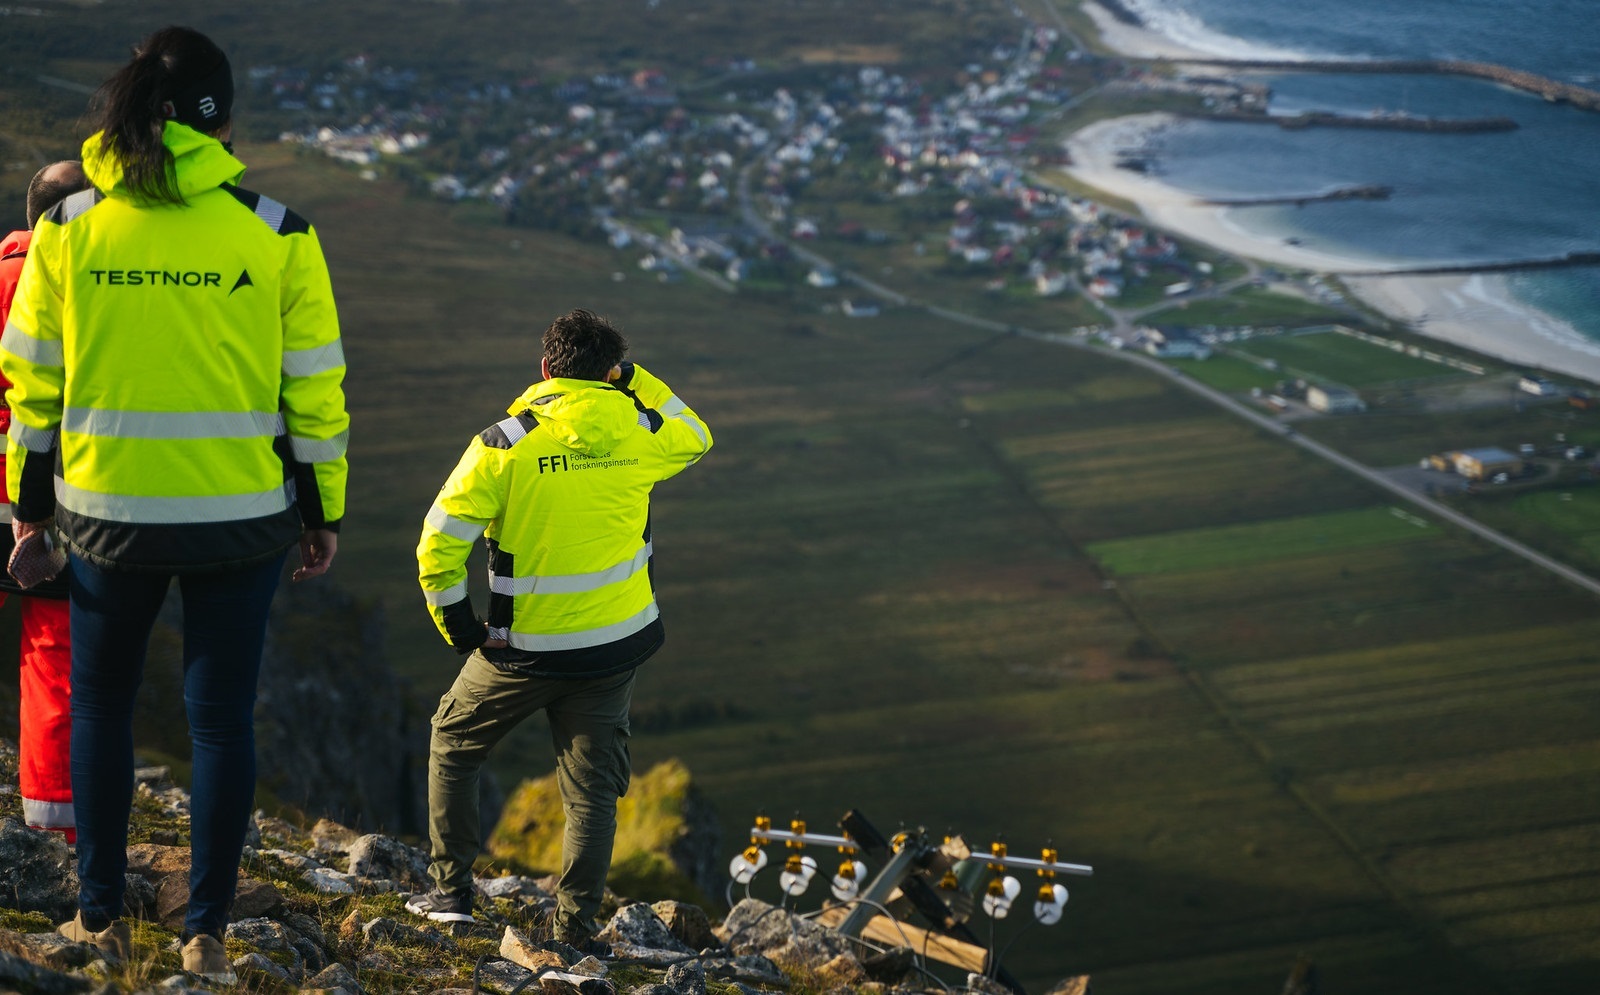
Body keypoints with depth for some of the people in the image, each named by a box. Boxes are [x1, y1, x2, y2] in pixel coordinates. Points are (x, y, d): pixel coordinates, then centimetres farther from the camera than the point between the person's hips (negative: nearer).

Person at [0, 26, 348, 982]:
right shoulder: (275, 232, -7)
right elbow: (314, 388, -3)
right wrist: (324, 510, 7)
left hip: (109, 508, 1)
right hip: (241, 513, -1)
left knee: (100, 704, 19)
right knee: (222, 718, 11)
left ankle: (102, 914, 25)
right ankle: (207, 932, 14)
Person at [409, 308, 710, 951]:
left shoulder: (504, 445, -13)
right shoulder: (636, 431, -5)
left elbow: (439, 547, -14)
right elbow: (695, 439, 21)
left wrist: (457, 626, 0)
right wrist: (635, 381, 17)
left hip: (524, 650, -2)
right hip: (616, 644, 2)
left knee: (453, 746, 20)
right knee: (592, 787, 10)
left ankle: (451, 893, 19)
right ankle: (575, 927, 5)